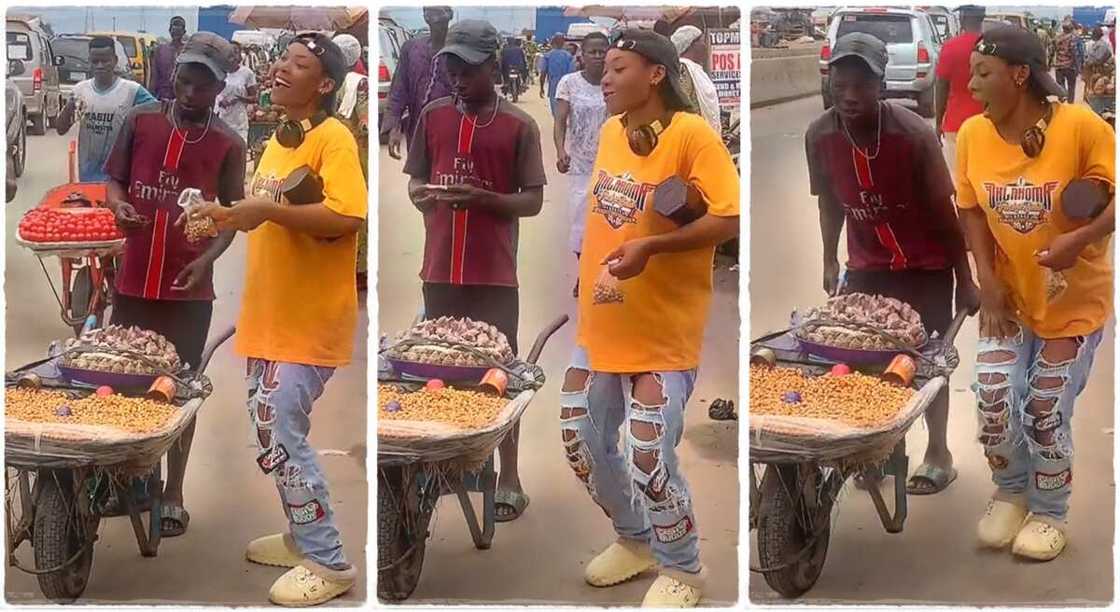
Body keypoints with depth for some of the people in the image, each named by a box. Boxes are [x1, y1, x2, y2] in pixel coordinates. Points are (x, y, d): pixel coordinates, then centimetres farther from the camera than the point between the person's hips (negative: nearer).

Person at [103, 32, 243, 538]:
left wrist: (206, 259, -13)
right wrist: (118, 205, -15)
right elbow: (114, 180, 8)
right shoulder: (140, 120, 0)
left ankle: (174, 495, 14)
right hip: (133, 280, 2)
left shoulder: (228, 145, -3)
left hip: (189, 287, -2)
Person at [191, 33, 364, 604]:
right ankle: (302, 536, 30)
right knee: (272, 428, 15)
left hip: (308, 319, -9)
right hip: (270, 315, 9)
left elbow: (346, 218, -27)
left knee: (279, 435, -10)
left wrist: (270, 209, -26)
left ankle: (328, 562, 0)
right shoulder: (276, 138, 13)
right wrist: (233, 215, 6)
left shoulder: (333, 137, -15)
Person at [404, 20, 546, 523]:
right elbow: (414, 181, 14)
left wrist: (483, 197, -19)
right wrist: (423, 194, -10)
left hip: (493, 273, -3)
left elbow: (533, 201, -3)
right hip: (440, 268, 3)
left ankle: (509, 478, 6)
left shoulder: (519, 125, -3)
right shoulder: (433, 116, 7)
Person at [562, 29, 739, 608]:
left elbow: (729, 218, -21)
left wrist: (650, 247, -30)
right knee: (583, 438, 15)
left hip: (661, 329, -8)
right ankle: (635, 538, 38)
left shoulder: (692, 134, -16)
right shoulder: (610, 131, 6)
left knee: (649, 457, -9)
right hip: (600, 322, 8)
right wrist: (589, 275, 14)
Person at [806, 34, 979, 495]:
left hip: (925, 267, -3)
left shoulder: (914, 134, -26)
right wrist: (830, 262, 6)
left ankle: (938, 454, 20)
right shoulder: (819, 136, -16)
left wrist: (964, 280, -10)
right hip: (866, 266, 3)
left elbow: (944, 211, -16)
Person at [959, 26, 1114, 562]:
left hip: (1074, 300, -3)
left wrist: (1081, 239, -32)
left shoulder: (1079, 126, -21)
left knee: (1045, 412, 2)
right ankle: (1011, 492, 24)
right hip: (1008, 294, 3)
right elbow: (972, 211, 1)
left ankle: (1050, 512, 28)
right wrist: (987, 281, -8)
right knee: (993, 398, -5)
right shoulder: (973, 134, -9)